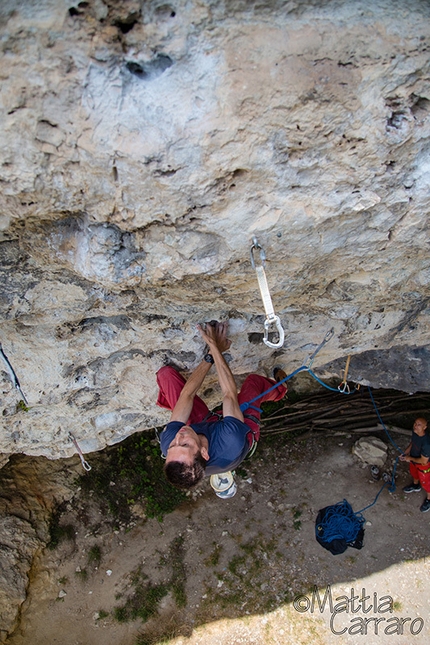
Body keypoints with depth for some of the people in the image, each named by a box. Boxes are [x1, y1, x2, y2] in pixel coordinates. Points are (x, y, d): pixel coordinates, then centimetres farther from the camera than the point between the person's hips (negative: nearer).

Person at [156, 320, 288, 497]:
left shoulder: (168, 443, -40)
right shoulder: (231, 446, -49)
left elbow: (187, 395, -31)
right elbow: (230, 394, -37)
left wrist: (211, 354, -26)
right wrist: (214, 347, -32)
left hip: (202, 424, 2)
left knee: (166, 373, -5)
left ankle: (167, 401, 35)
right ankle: (279, 389, 42)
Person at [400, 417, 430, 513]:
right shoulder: (414, 432, -22)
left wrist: (410, 458, -19)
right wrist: (405, 453, -5)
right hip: (413, 460, 7)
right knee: (414, 473, 34)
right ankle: (416, 486, 65)